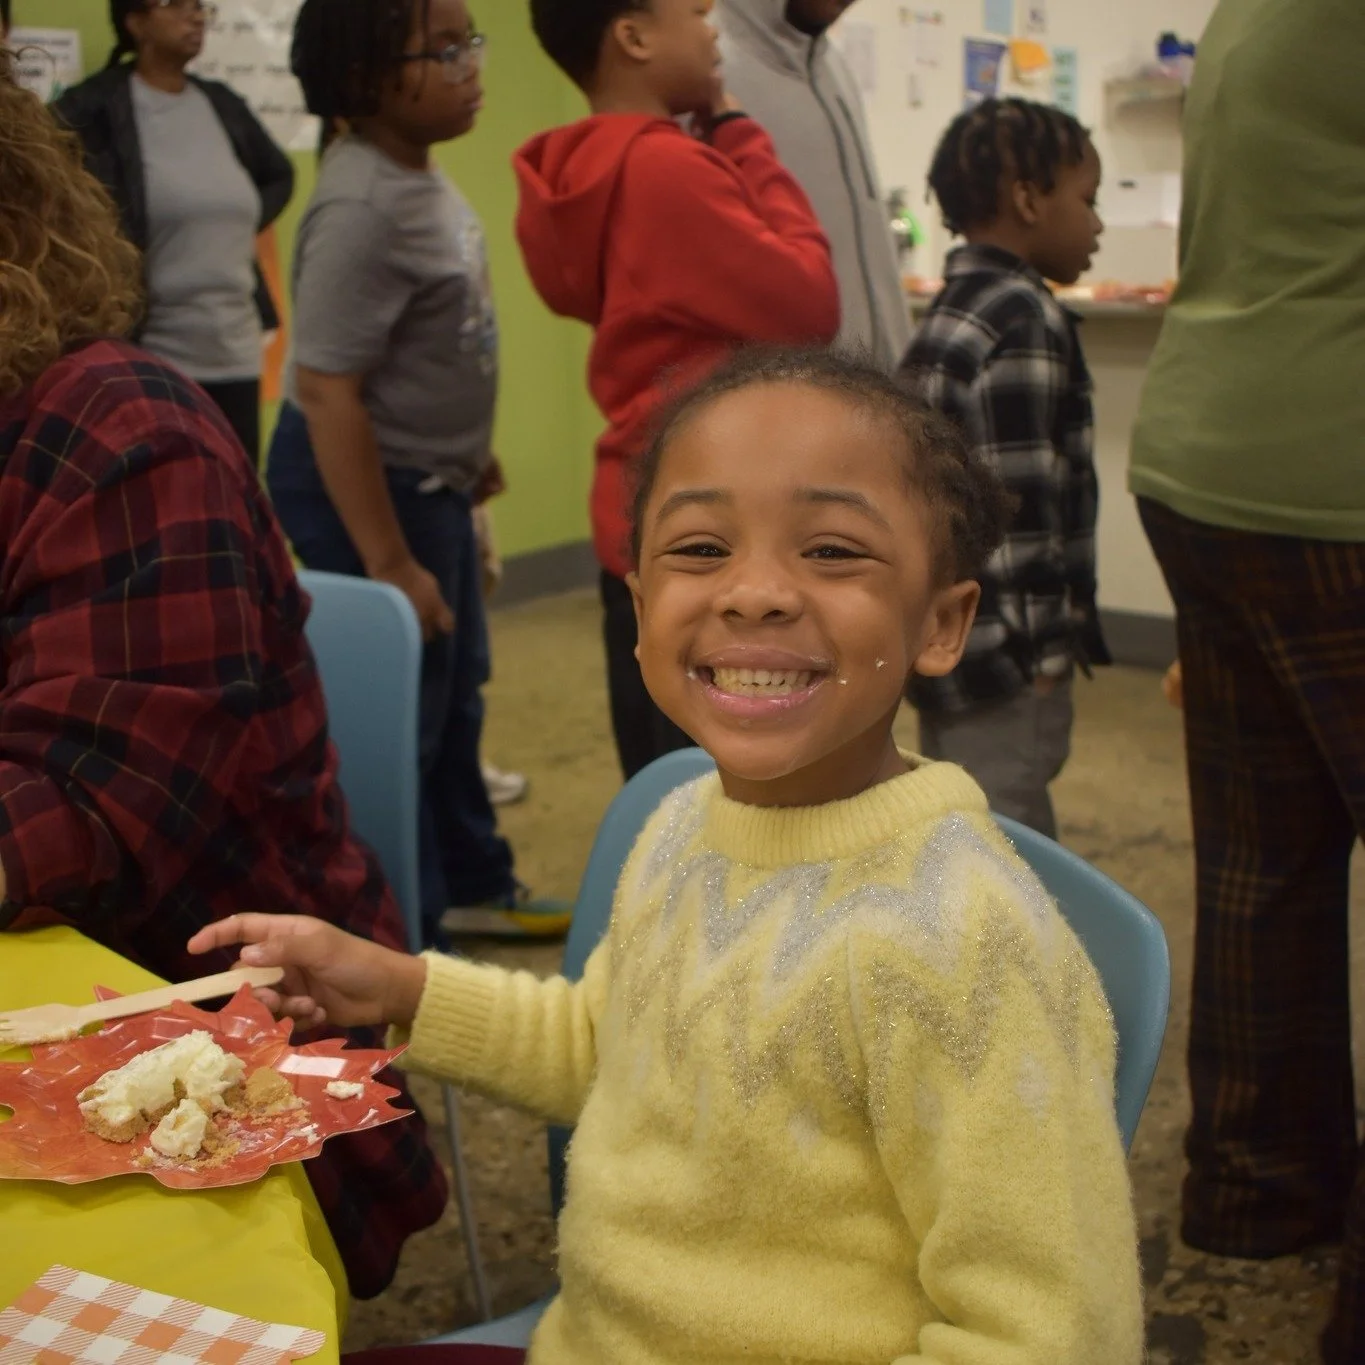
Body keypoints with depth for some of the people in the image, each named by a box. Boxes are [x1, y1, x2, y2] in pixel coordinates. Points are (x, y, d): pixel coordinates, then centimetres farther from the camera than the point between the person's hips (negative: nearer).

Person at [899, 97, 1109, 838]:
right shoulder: (1028, 320, -15)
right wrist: (1044, 651, -16)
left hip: (941, 636, 10)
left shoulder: (953, 308, 12)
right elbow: (1022, 500, -20)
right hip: (1003, 662, -9)